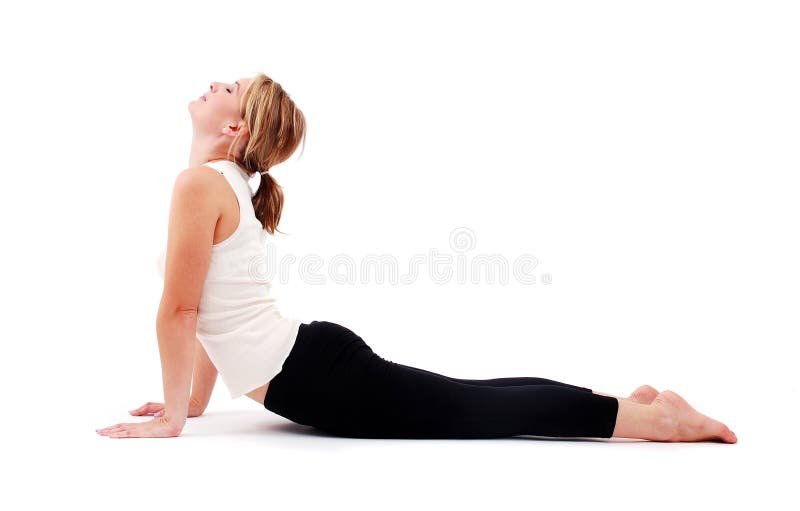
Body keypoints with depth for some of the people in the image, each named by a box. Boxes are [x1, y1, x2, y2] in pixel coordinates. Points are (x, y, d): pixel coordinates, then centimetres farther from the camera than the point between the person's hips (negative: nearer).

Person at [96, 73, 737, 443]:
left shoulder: (199, 183, -12)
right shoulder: (231, 186, 17)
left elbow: (179, 311, -13)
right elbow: (210, 311, 23)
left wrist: (172, 417, -5)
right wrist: (193, 401, 26)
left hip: (312, 376, -9)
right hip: (314, 360, 9)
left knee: (475, 410, -4)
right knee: (470, 400, 14)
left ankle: (645, 415, 2)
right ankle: (622, 404, 20)